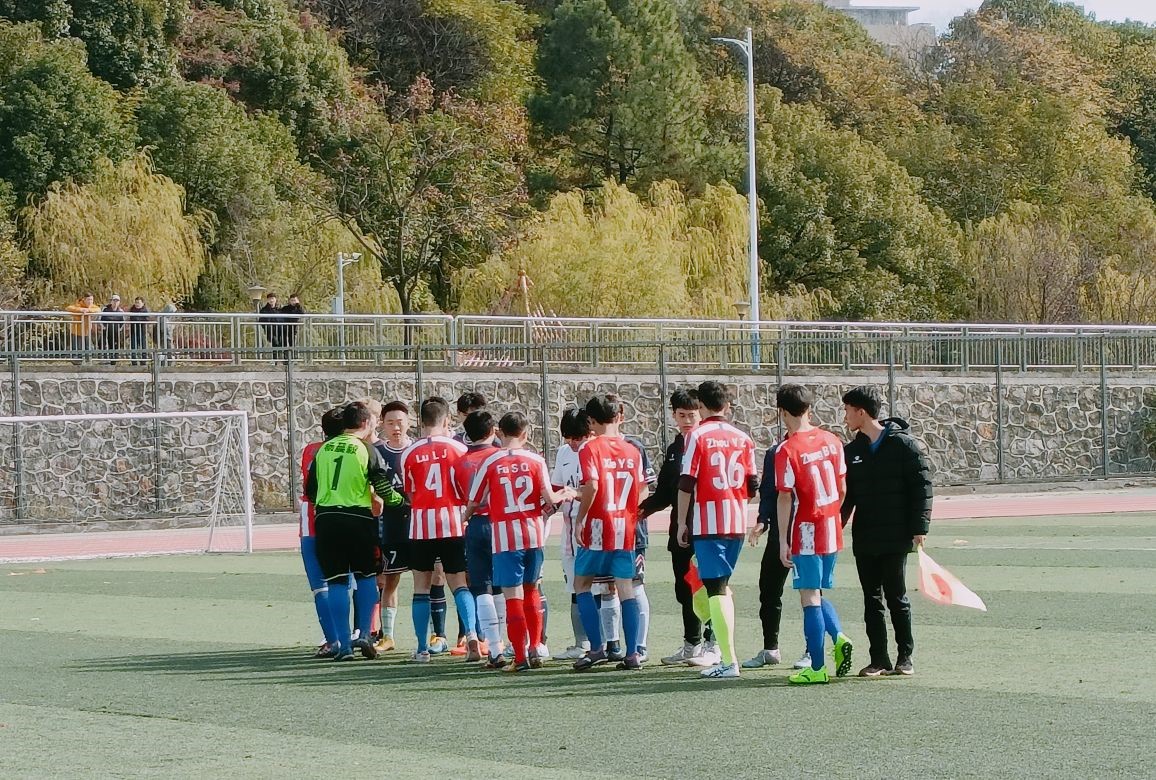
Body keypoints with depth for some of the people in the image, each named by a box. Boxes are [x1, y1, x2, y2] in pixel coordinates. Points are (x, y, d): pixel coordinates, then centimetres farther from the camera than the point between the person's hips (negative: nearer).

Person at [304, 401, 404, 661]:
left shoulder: (323, 449, 9)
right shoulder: (366, 450, -4)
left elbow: (310, 491, 12)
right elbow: (384, 491, -6)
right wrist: (401, 499, 14)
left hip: (326, 520, 3)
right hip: (358, 520, -3)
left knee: (336, 583, 5)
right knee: (367, 576, 13)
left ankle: (343, 644, 4)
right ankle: (364, 634, 2)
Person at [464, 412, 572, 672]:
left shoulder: (490, 462, -5)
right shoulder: (535, 460, -1)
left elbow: (474, 503, 0)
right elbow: (549, 499, -6)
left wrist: (467, 515, 21)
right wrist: (564, 494, 16)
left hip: (505, 537, -2)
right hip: (533, 534, 2)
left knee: (513, 596, 0)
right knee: (531, 590, 20)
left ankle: (520, 657, -1)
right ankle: (534, 648, 17)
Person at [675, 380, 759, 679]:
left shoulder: (697, 436, -6)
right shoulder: (742, 438, 8)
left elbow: (687, 483, -9)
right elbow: (752, 485, 11)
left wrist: (682, 521, -1)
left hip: (707, 521, -5)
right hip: (737, 522, 5)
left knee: (716, 588, -6)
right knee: (722, 585, 20)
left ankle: (729, 661, -12)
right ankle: (726, 650, 21)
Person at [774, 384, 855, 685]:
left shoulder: (787, 451, -14)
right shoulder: (832, 440, 4)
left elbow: (785, 499, -13)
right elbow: (842, 488, 9)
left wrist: (783, 540, -8)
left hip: (807, 532, -6)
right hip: (832, 530, 6)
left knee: (809, 598, -1)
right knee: (817, 594, 19)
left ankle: (817, 668, 0)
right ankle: (839, 637, -3)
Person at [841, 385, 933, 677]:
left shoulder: (904, 445, -6)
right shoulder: (851, 451, 10)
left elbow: (922, 486, -7)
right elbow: (845, 496, 14)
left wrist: (919, 528, -13)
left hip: (896, 537, -5)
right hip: (864, 539, 5)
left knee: (897, 598, 1)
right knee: (872, 600, 5)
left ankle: (905, 657, 12)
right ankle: (879, 659, 9)